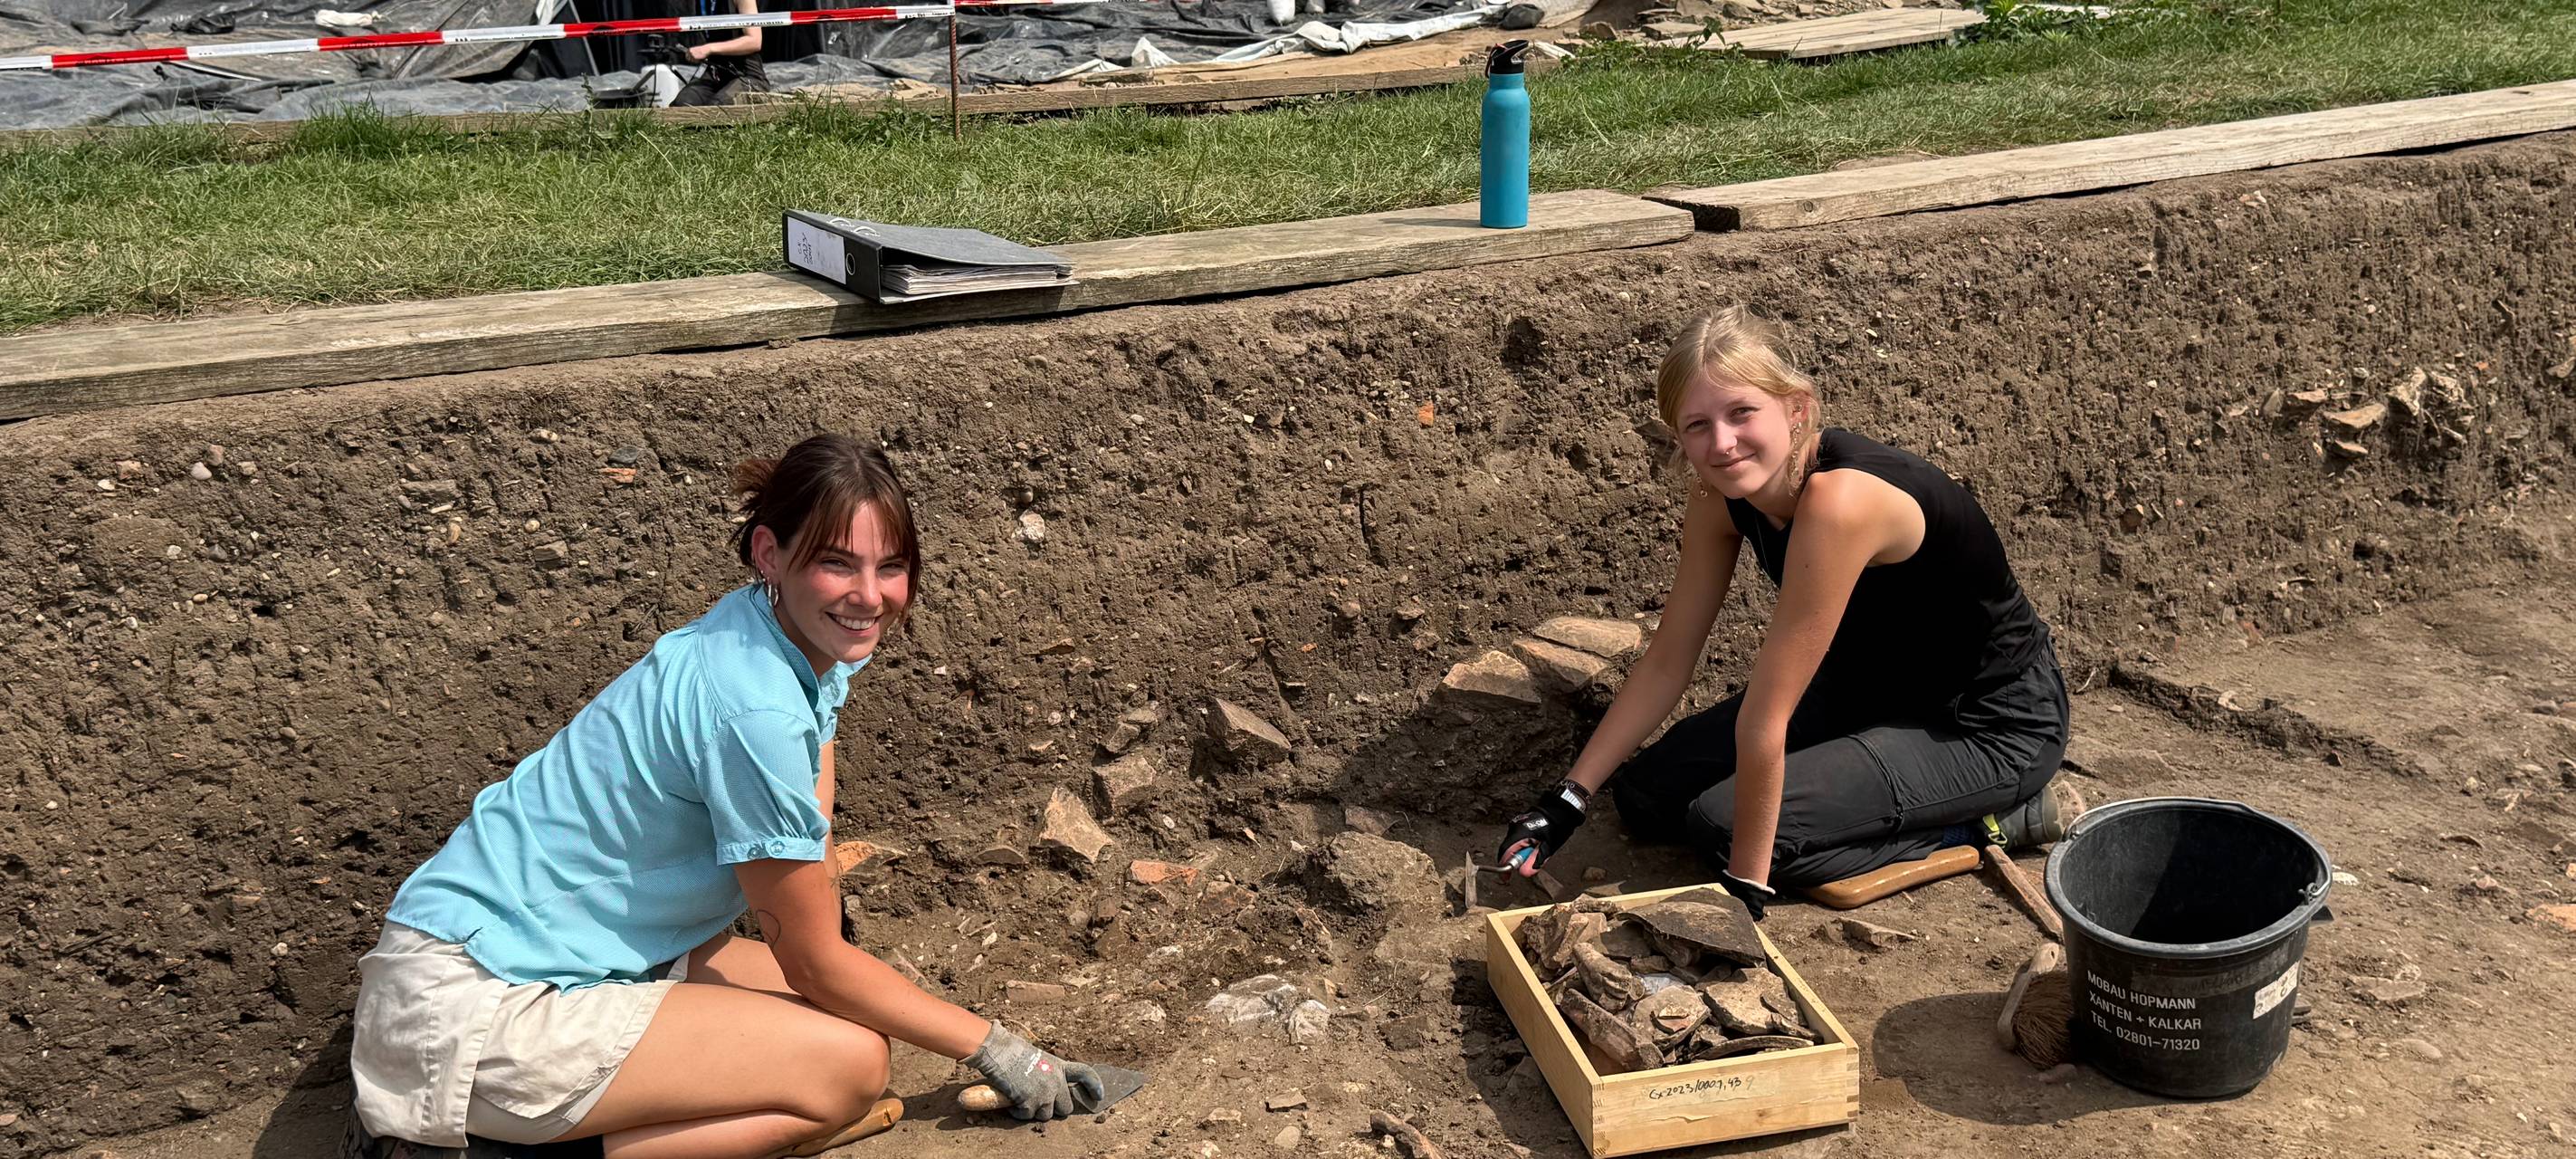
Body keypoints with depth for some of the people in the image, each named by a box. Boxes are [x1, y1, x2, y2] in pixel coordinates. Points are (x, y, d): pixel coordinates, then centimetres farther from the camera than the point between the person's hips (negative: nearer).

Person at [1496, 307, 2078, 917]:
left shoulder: (1838, 501, -36)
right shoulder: (1722, 492, -11)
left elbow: (1764, 719, -31)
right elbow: (1666, 662, -2)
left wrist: (1745, 884, -26)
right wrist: (1567, 798, -5)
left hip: (1993, 725, -8)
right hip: (1871, 689, 8)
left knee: (1722, 824, -20)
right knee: (1649, 792, 1)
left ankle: (1993, 819, -3)